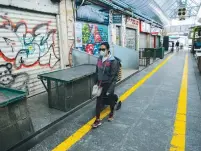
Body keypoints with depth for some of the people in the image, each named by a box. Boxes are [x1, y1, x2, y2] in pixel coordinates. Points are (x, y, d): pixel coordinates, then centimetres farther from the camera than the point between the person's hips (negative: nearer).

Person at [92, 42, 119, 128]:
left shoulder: (113, 61, -16)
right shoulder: (99, 59, 3)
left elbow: (114, 76, -17)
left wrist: (110, 88, -19)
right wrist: (96, 83, 9)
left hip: (108, 84, -5)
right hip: (100, 84, 5)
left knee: (110, 99, 17)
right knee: (99, 101, 5)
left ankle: (111, 113, 44)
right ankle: (98, 120, 14)